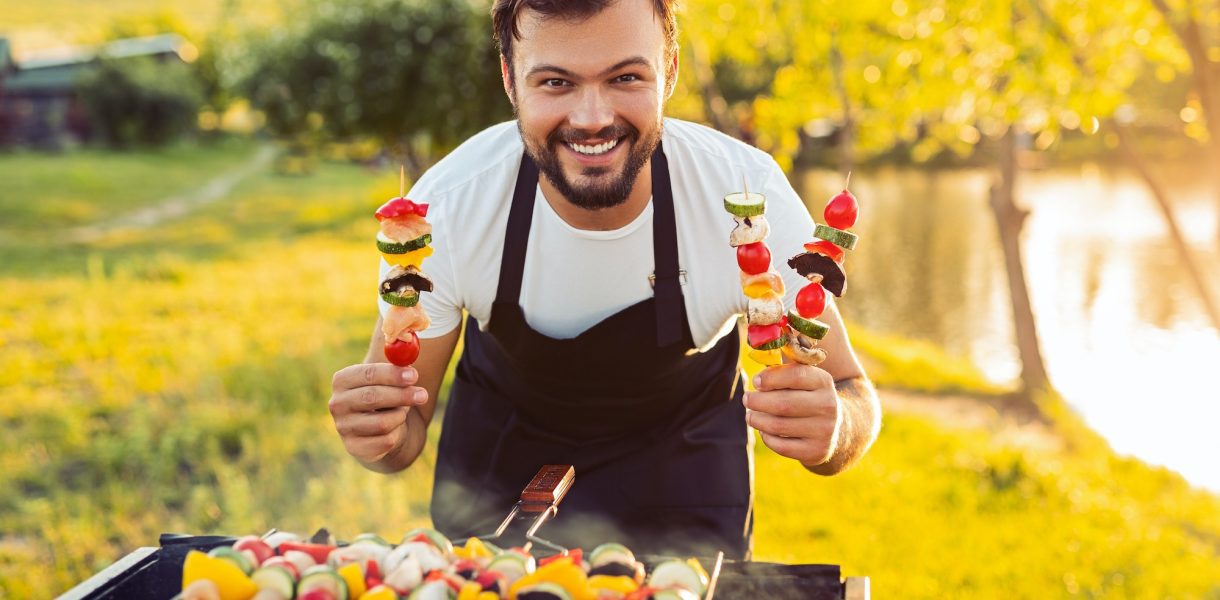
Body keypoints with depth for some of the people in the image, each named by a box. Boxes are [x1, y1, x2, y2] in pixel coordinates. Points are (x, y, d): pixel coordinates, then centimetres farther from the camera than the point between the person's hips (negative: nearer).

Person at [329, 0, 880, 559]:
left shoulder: (750, 198, -33)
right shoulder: (442, 208, -32)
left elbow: (850, 391, -22)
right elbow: (407, 421, -19)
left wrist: (831, 431, -46)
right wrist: (382, 435, -44)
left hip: (684, 440, 0)